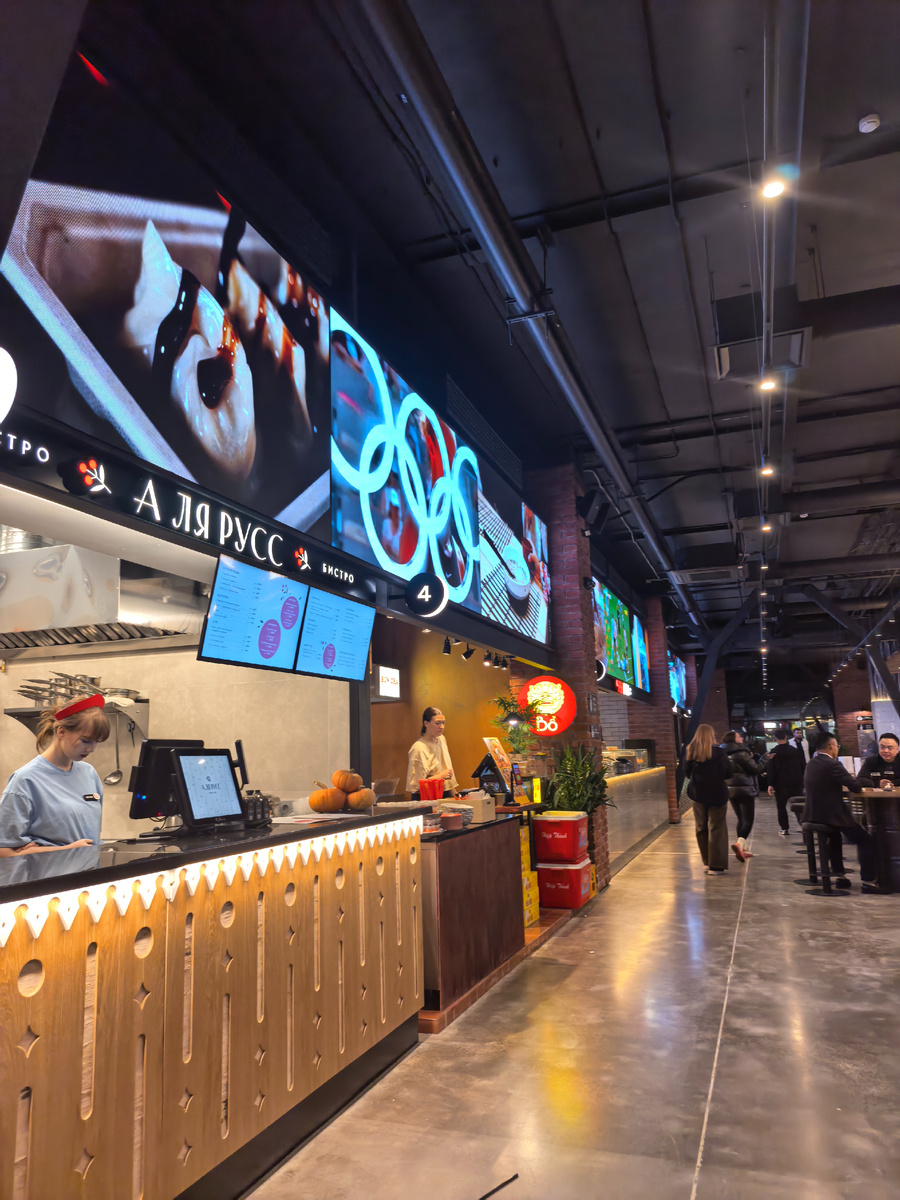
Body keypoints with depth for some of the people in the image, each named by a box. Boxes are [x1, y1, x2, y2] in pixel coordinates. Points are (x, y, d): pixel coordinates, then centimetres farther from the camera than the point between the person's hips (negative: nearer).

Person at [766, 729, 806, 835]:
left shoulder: (774, 753, -7)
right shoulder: (796, 750, 4)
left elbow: (770, 770, -9)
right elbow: (803, 766, 9)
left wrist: (770, 784, -6)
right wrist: (804, 781, 16)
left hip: (781, 784, -3)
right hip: (797, 783, 3)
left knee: (781, 806, 5)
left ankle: (784, 828, 3)